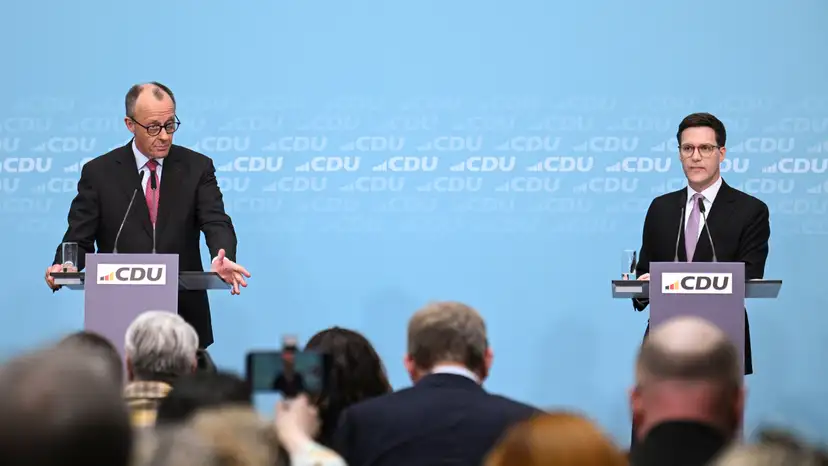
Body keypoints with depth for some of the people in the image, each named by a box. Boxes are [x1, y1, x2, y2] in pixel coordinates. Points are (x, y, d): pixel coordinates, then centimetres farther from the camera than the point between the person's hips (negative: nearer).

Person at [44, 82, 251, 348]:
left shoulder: (197, 167, 4)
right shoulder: (99, 173, 2)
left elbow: (216, 222, -6)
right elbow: (80, 237, 1)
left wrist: (222, 259, -29)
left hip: (184, 316, 1)